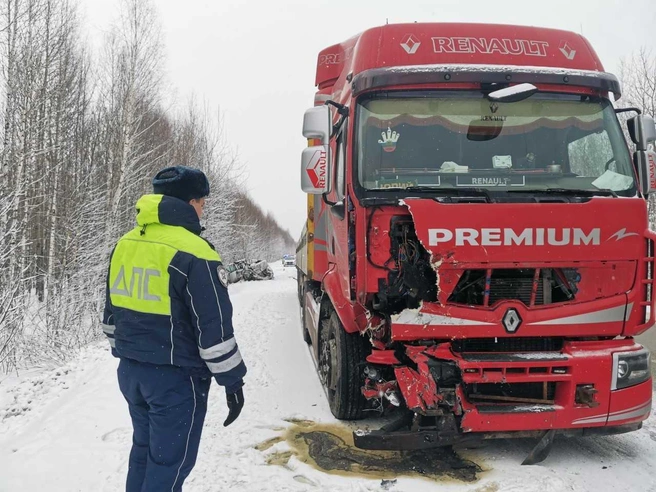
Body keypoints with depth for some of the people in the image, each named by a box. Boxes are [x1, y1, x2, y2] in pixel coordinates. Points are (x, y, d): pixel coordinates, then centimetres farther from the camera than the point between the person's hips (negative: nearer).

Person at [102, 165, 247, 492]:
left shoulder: (125, 245, 5)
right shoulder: (193, 255, -19)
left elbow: (111, 314, 14)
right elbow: (215, 329, -18)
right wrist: (232, 381, -9)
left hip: (131, 372, 8)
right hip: (176, 379, -7)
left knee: (144, 449, 22)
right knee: (170, 461, 4)